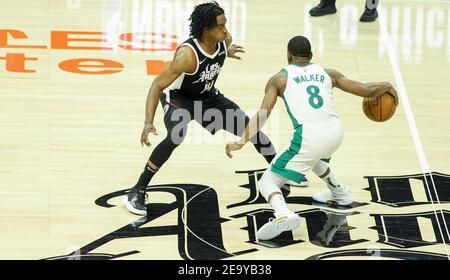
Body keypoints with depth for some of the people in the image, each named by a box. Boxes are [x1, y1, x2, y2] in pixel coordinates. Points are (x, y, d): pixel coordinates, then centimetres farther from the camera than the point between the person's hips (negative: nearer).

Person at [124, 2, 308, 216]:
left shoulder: (224, 40, -19)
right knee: (176, 136, -34)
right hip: (177, 97, -6)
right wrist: (148, 122, -41)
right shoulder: (187, 55, -37)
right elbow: (157, 85, -34)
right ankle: (137, 192, -23)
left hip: (208, 96, 6)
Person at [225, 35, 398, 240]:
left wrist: (240, 143, -5)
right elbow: (366, 91, 19)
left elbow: (263, 114, -3)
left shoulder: (279, 79, 9)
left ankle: (283, 214, -27)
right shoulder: (327, 73, 18)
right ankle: (340, 193, 49)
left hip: (309, 137, -5)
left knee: (267, 182, 3)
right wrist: (387, 86, 40)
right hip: (336, 132, 5)